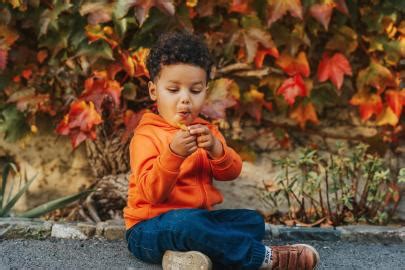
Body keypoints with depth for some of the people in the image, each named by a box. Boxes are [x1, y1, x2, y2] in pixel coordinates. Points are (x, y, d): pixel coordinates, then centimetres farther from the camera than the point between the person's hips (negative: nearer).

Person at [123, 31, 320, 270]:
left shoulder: (205, 131, 12)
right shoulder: (147, 136, -9)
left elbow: (232, 172, -1)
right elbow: (152, 193, -19)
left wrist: (215, 148, -22)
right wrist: (173, 154, -34)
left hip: (197, 217, 7)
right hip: (151, 228, -7)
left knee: (253, 221, -6)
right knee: (185, 223, -37)